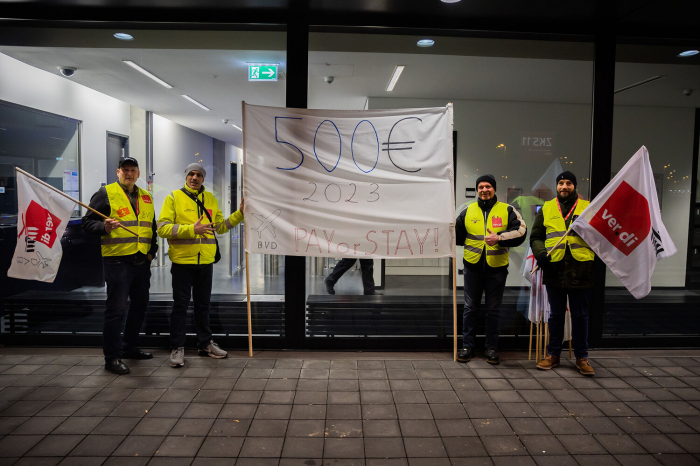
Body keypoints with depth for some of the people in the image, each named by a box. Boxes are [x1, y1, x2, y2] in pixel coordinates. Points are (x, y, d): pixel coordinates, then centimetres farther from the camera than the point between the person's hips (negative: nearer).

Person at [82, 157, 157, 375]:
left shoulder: (146, 197, 16)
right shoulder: (105, 193, -2)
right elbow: (88, 221, -4)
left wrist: (152, 250, 11)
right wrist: (104, 228, -24)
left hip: (142, 261, 7)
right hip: (117, 260, -7)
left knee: (140, 304, 15)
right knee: (116, 309, -5)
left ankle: (129, 348, 30)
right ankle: (112, 357, 5)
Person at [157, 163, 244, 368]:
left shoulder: (210, 199, 11)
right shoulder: (173, 198, -3)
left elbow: (220, 227, 16)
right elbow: (163, 228, -12)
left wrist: (239, 214, 7)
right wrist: (191, 229, -22)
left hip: (205, 261, 4)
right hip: (182, 261, -4)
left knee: (203, 304, 14)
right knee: (181, 305, 2)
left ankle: (205, 343, 26)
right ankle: (177, 348, 12)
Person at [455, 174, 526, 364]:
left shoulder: (507, 210, 3)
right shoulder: (468, 211, 8)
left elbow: (521, 232, -8)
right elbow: (457, 235, 17)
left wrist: (499, 238, -20)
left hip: (496, 268, -1)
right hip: (472, 267, 1)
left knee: (494, 310, 8)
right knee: (470, 308, 7)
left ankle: (492, 348, 20)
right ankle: (467, 347, 18)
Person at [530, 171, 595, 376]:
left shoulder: (587, 207, 8)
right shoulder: (547, 208, 11)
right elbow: (535, 237, 12)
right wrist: (540, 252, -5)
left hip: (580, 270, -1)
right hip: (554, 270, 1)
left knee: (580, 316, 7)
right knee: (556, 315, 11)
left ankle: (581, 357, 20)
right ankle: (553, 354, 23)